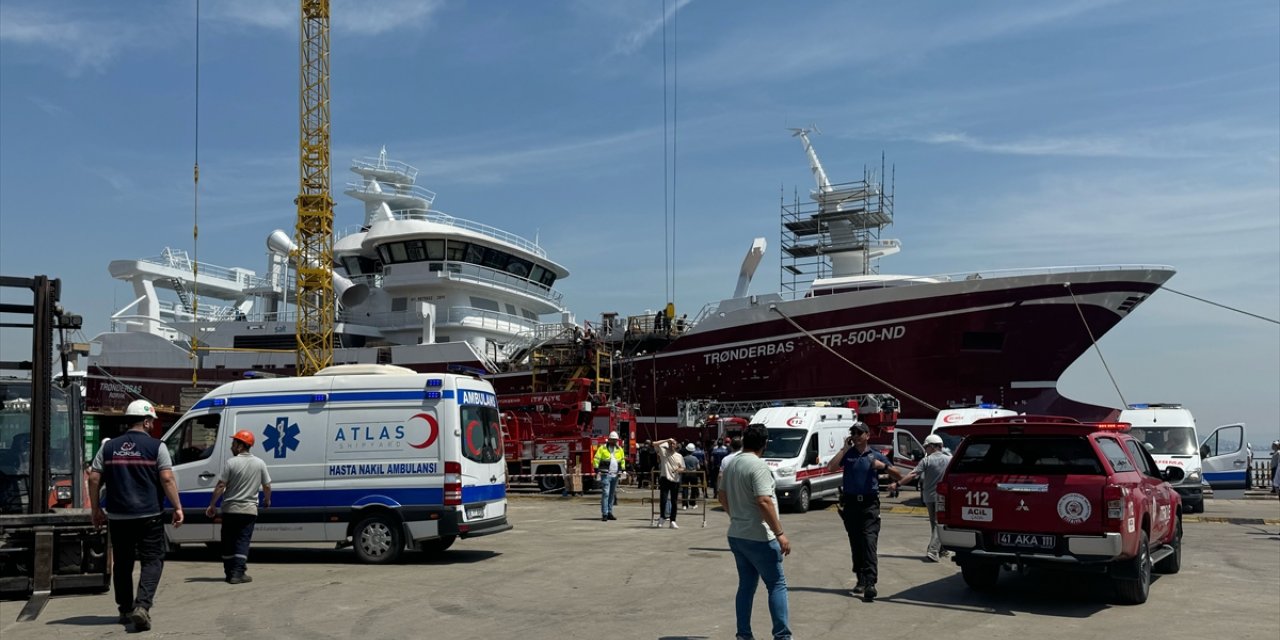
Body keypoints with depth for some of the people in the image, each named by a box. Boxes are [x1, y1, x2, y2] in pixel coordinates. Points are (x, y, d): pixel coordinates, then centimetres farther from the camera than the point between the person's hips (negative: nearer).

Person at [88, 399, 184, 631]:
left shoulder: (109, 447, 7)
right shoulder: (156, 446, -5)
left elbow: (94, 479, 5)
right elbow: (167, 478, -11)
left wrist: (96, 510, 13)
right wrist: (177, 507, -6)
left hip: (117, 516, 4)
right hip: (148, 516, -4)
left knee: (122, 563, 15)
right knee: (152, 561, 2)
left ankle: (125, 610, 22)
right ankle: (142, 606, -15)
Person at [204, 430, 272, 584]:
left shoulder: (230, 462, -9)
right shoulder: (260, 463, 0)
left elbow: (220, 486, -10)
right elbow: (267, 486, 5)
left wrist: (212, 505, -1)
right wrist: (267, 500, 24)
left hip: (230, 509, -1)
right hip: (249, 510, 1)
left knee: (228, 541, 11)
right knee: (243, 541, 2)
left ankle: (229, 572, 15)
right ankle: (238, 573, -8)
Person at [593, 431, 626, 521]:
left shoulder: (619, 449, 13)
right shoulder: (603, 448, -1)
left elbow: (623, 460, 23)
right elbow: (596, 459, -4)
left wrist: (623, 470, 12)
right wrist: (597, 470, -11)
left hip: (615, 475, 5)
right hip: (606, 474, -5)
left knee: (612, 494, 11)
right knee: (605, 494, -12)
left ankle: (610, 513, 18)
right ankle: (604, 514, -13)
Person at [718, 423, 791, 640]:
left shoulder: (731, 465, 9)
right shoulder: (758, 466, -17)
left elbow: (723, 498, 18)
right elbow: (764, 502, -24)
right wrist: (780, 533, -21)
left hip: (736, 535, 8)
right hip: (759, 538, -8)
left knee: (746, 585, 13)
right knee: (777, 584, 1)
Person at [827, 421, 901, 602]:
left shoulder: (876, 456, 8)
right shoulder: (847, 454, 9)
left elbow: (898, 477, 10)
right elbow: (831, 467, -10)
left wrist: (884, 466, -9)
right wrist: (845, 448, -5)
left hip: (870, 504, -2)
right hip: (851, 504, 2)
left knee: (869, 543, -13)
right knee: (855, 544, 9)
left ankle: (870, 584, -21)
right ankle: (861, 580, 21)